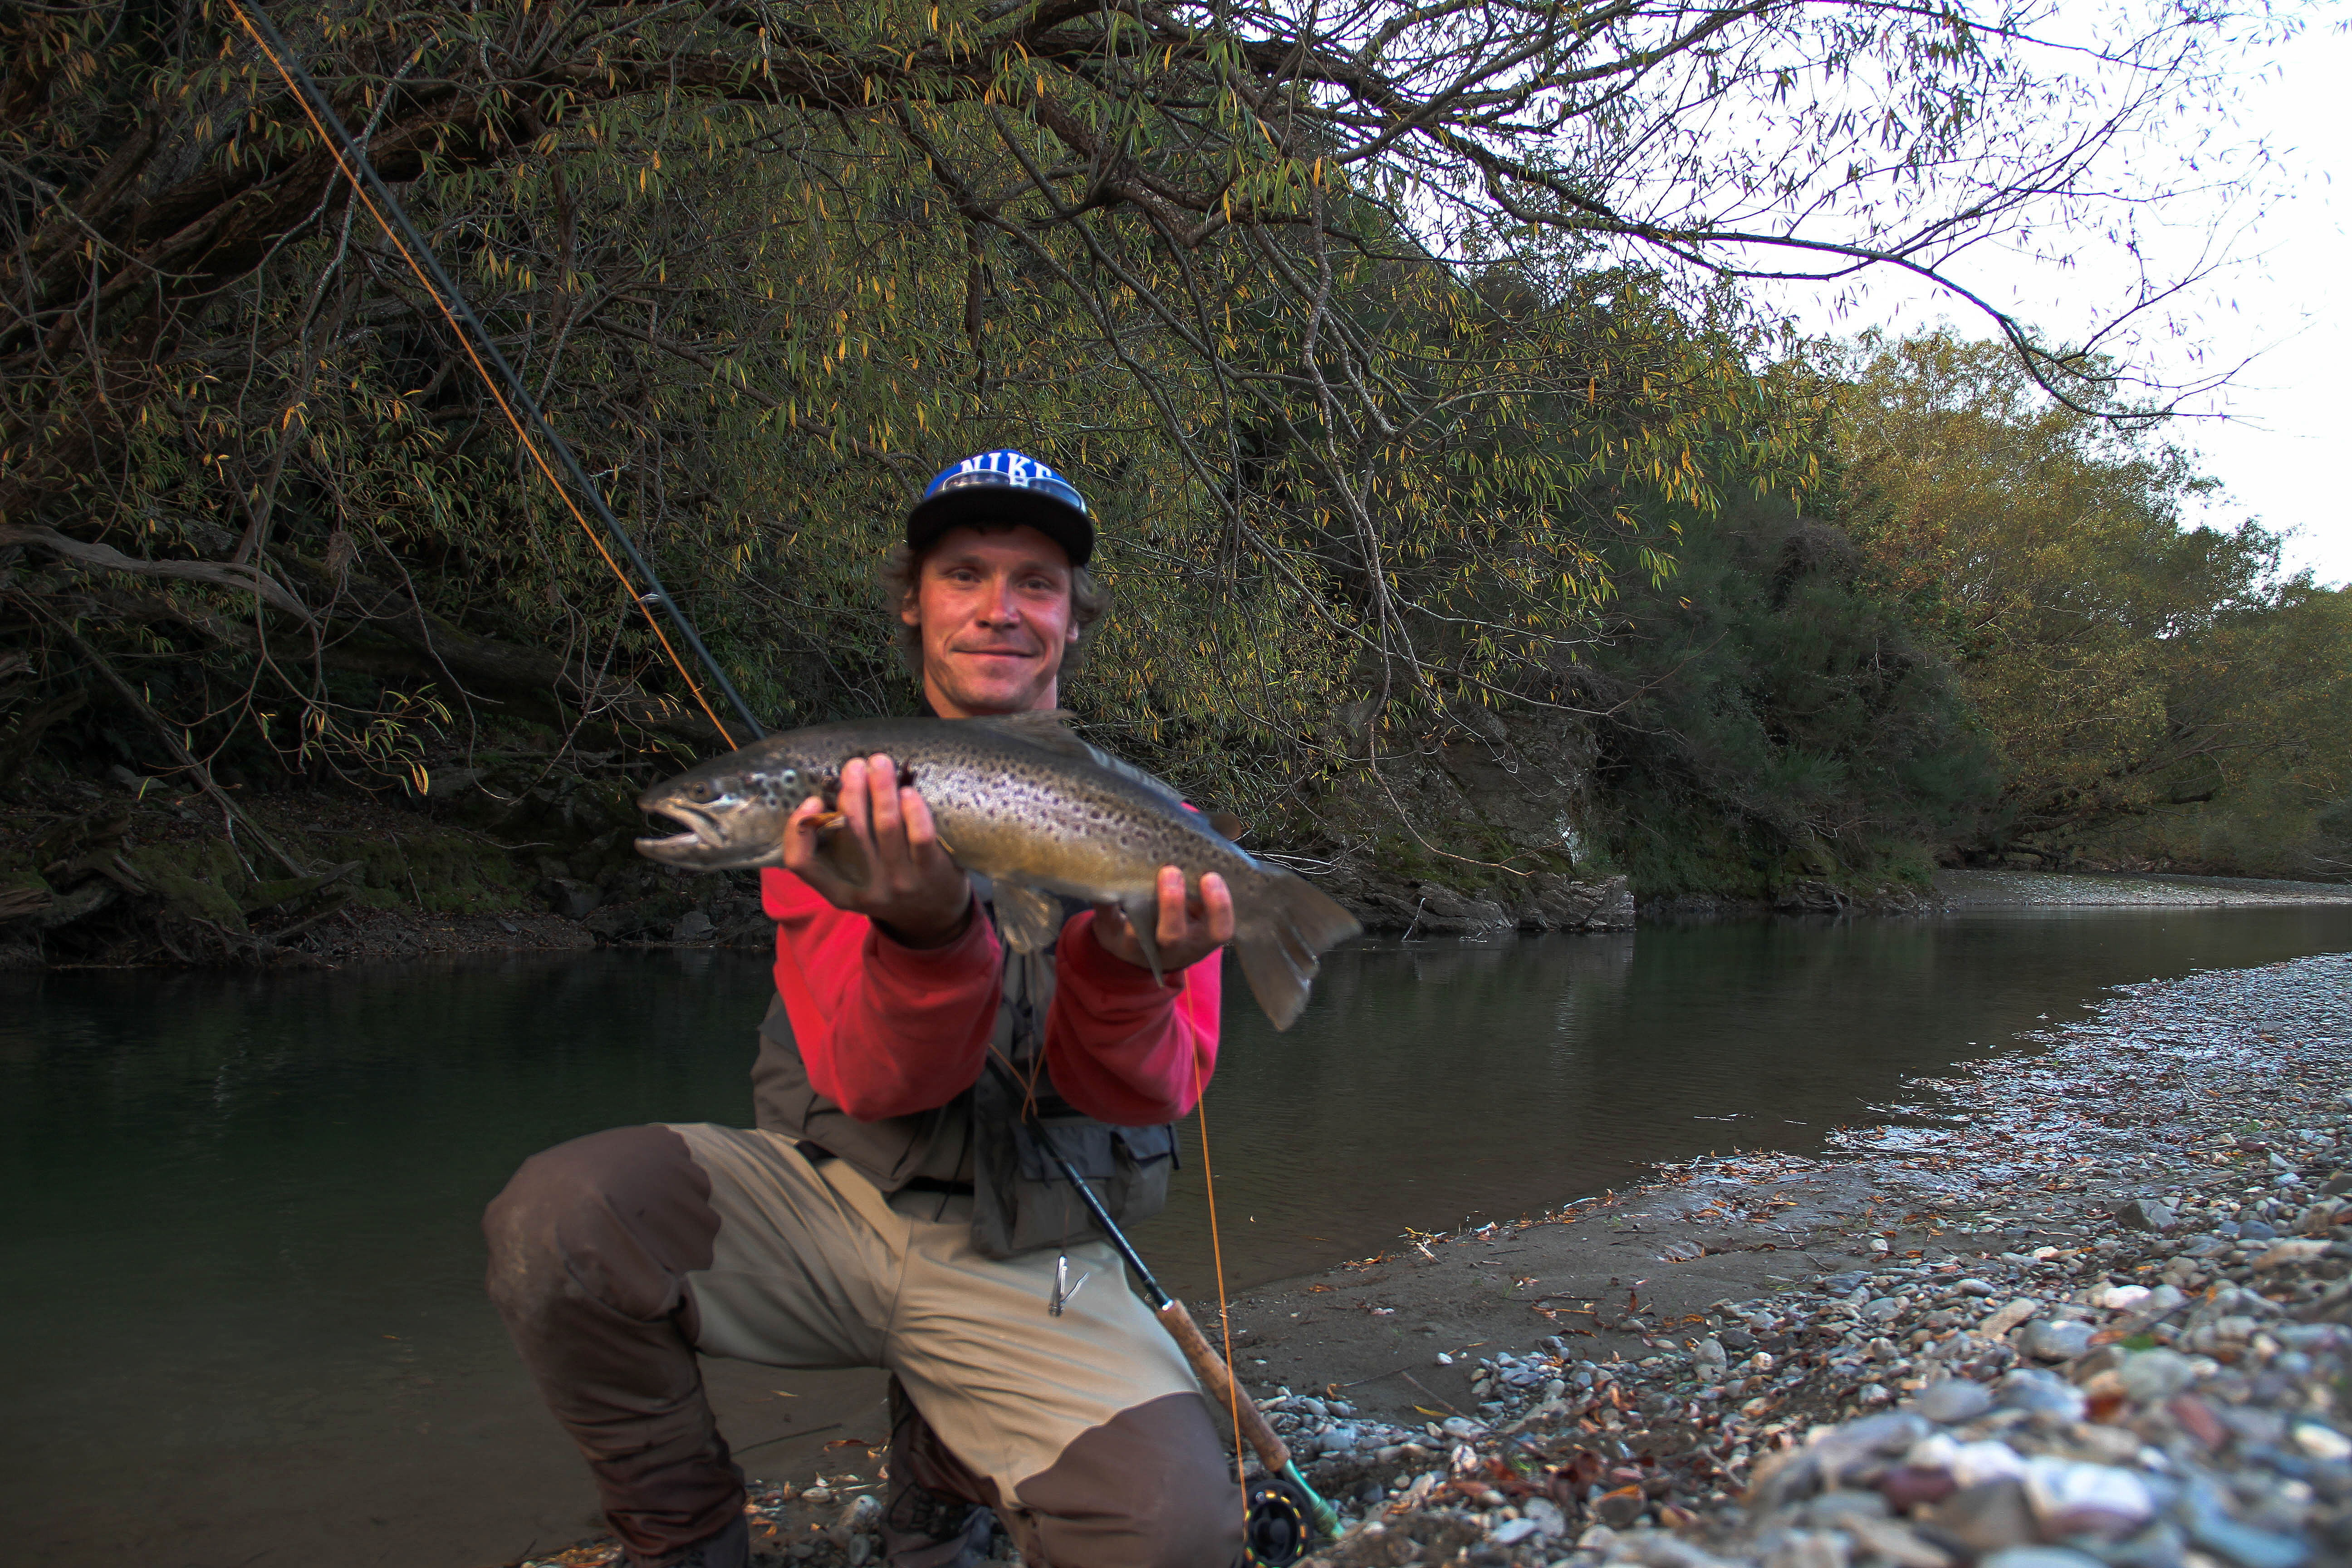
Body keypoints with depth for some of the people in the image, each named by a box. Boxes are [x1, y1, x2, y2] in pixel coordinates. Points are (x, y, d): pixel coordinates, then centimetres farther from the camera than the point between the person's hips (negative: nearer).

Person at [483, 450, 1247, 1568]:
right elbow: (875, 1082, -11)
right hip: (833, 1195, 1)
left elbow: (1148, 1094, -10)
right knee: (556, 1220, -26)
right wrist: (926, 932, -34)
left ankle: (947, 1468, 10)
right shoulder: (839, 806, 1)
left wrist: (1124, 964, -33)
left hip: (1026, 1265, 0)